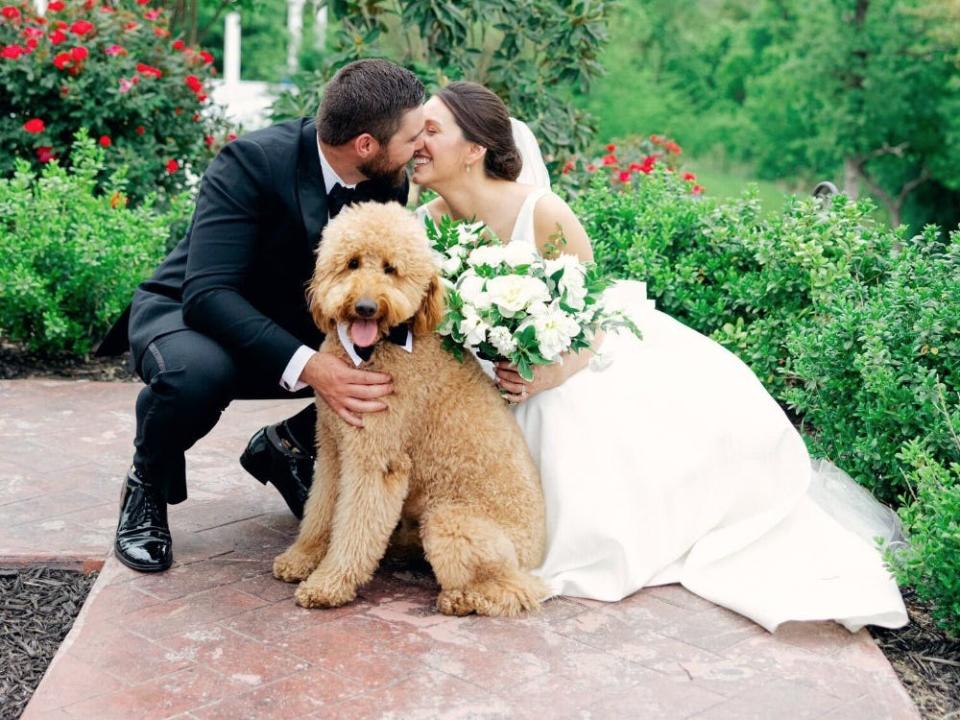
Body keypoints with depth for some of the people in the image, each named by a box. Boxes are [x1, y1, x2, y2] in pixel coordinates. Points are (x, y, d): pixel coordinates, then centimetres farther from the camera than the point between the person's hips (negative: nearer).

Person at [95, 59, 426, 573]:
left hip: (293, 327, 6)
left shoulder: (389, 182, -11)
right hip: (190, 314, -5)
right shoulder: (251, 162, -29)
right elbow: (208, 294, -36)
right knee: (196, 371, -40)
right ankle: (147, 486, -5)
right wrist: (307, 367, -47)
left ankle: (286, 445, 11)